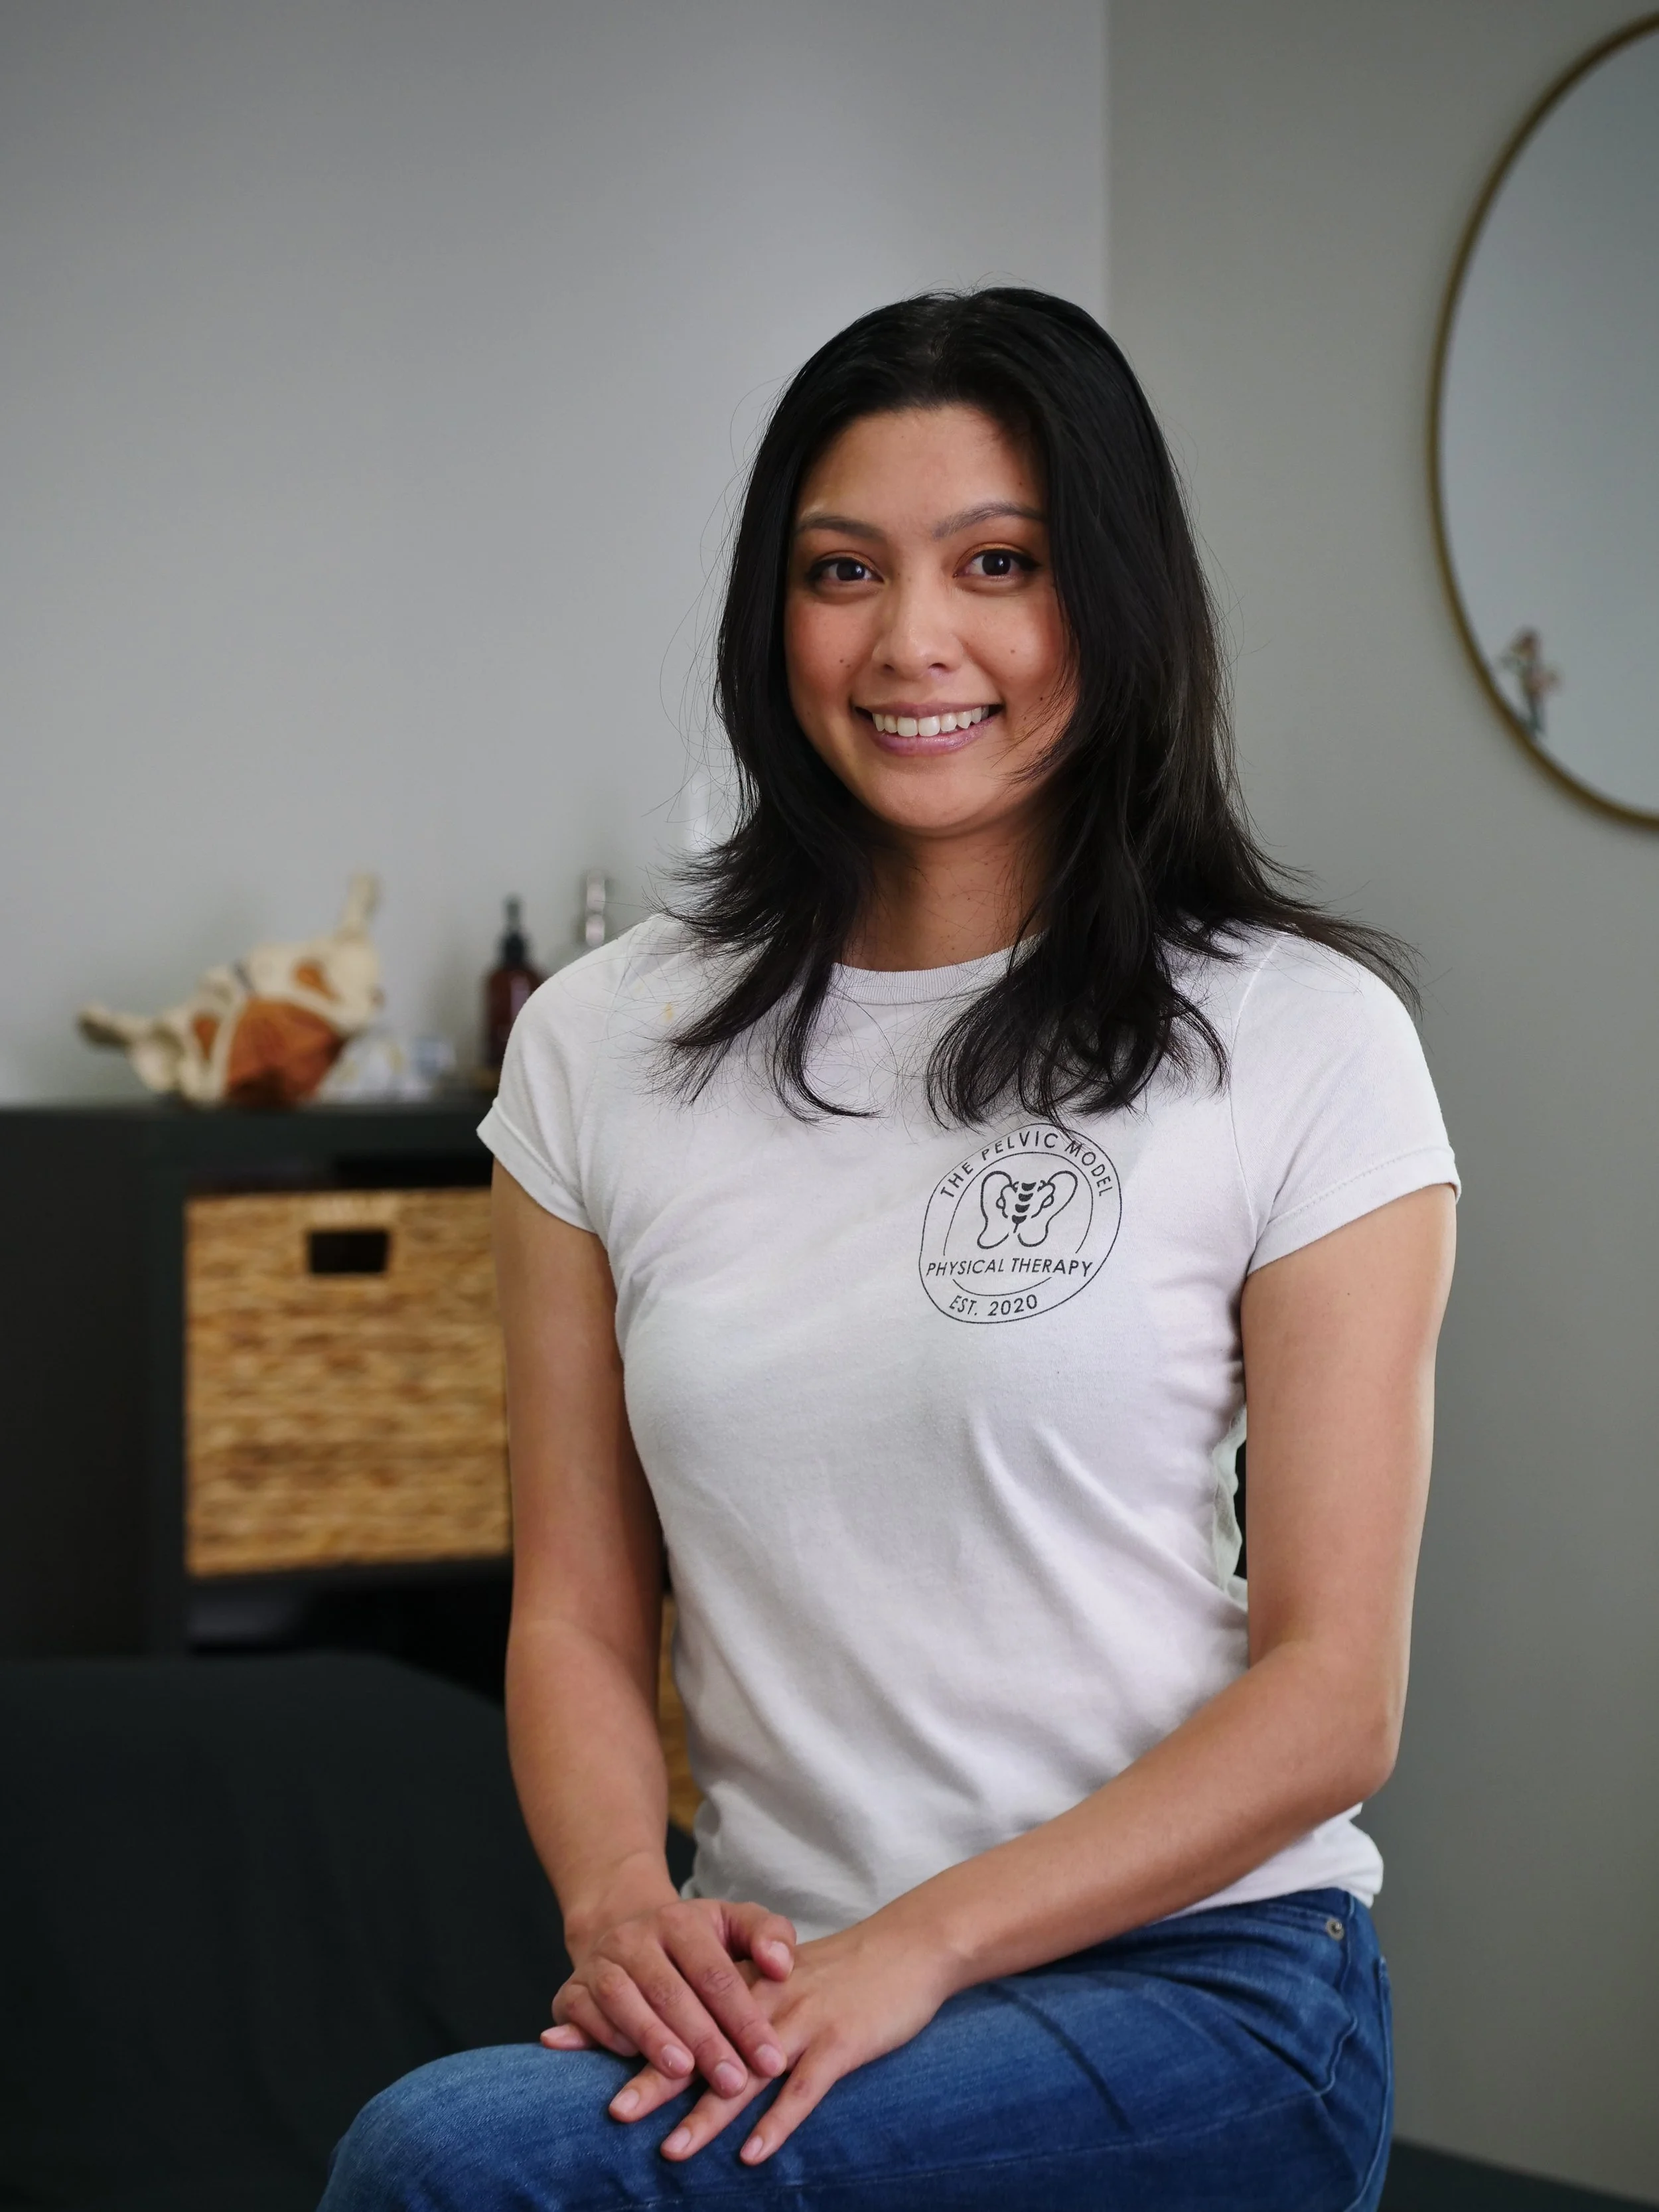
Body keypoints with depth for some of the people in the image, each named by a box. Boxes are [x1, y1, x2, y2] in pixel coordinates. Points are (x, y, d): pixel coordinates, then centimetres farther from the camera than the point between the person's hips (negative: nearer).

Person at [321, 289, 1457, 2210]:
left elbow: (1330, 1695, -5)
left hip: (1193, 1991, -3)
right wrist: (621, 1900, -12)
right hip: (776, 1993, 4)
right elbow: (576, 1611, 9)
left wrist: (921, 1946, -16)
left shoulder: (1301, 1042, -2)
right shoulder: (602, 1047, 9)